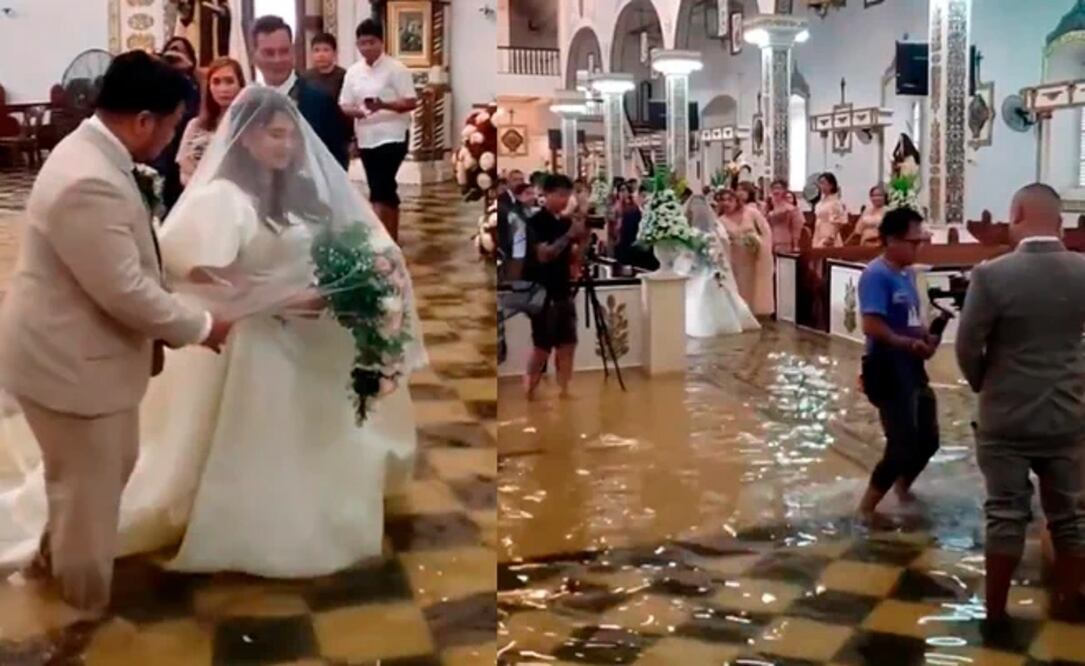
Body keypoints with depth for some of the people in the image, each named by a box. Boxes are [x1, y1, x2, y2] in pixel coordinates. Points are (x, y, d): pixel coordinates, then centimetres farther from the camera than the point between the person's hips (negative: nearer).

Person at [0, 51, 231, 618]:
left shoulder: (95, 152, 2)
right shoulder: (90, 183, -32)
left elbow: (125, 268, 11)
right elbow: (127, 291, -29)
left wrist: (161, 332, 11)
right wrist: (200, 327, -14)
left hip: (85, 347, 10)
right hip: (68, 358, -10)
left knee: (112, 464, 26)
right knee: (88, 482, 11)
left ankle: (54, 555, 49)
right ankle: (86, 601, 35)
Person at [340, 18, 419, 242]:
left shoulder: (396, 69, -6)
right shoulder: (353, 72, 9)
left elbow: (411, 102, -10)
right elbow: (344, 105, 10)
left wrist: (383, 105, -25)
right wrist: (354, 111, -14)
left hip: (392, 136, -5)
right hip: (366, 139, 6)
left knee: (381, 189, -13)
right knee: (385, 189, 11)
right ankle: (391, 240, 20)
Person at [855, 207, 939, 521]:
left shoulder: (907, 273, 10)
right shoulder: (876, 275, -17)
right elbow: (872, 327, -26)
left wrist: (927, 337, 0)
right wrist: (911, 344, -20)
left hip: (912, 368, 9)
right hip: (888, 371, -9)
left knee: (928, 440, 20)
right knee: (903, 446, -6)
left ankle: (902, 488, 45)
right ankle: (865, 509, 8)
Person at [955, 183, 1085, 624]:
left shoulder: (992, 274, -17)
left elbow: (967, 346, -11)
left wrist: (982, 384, 8)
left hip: (1006, 415, -3)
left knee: (1006, 513, 7)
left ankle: (995, 608, 16)